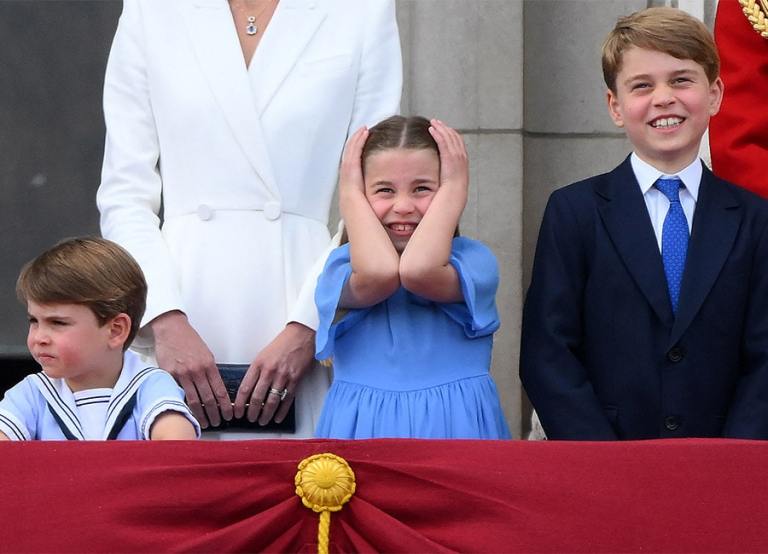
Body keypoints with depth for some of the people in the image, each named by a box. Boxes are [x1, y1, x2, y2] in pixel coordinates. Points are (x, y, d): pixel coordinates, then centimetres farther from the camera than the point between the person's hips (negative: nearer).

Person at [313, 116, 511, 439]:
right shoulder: (341, 265, 2)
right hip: (362, 430, 1)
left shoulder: (474, 260, -1)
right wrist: (351, 195, -5)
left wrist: (453, 189, -8)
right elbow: (377, 274, -22)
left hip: (455, 428, -1)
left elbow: (419, 272, -22)